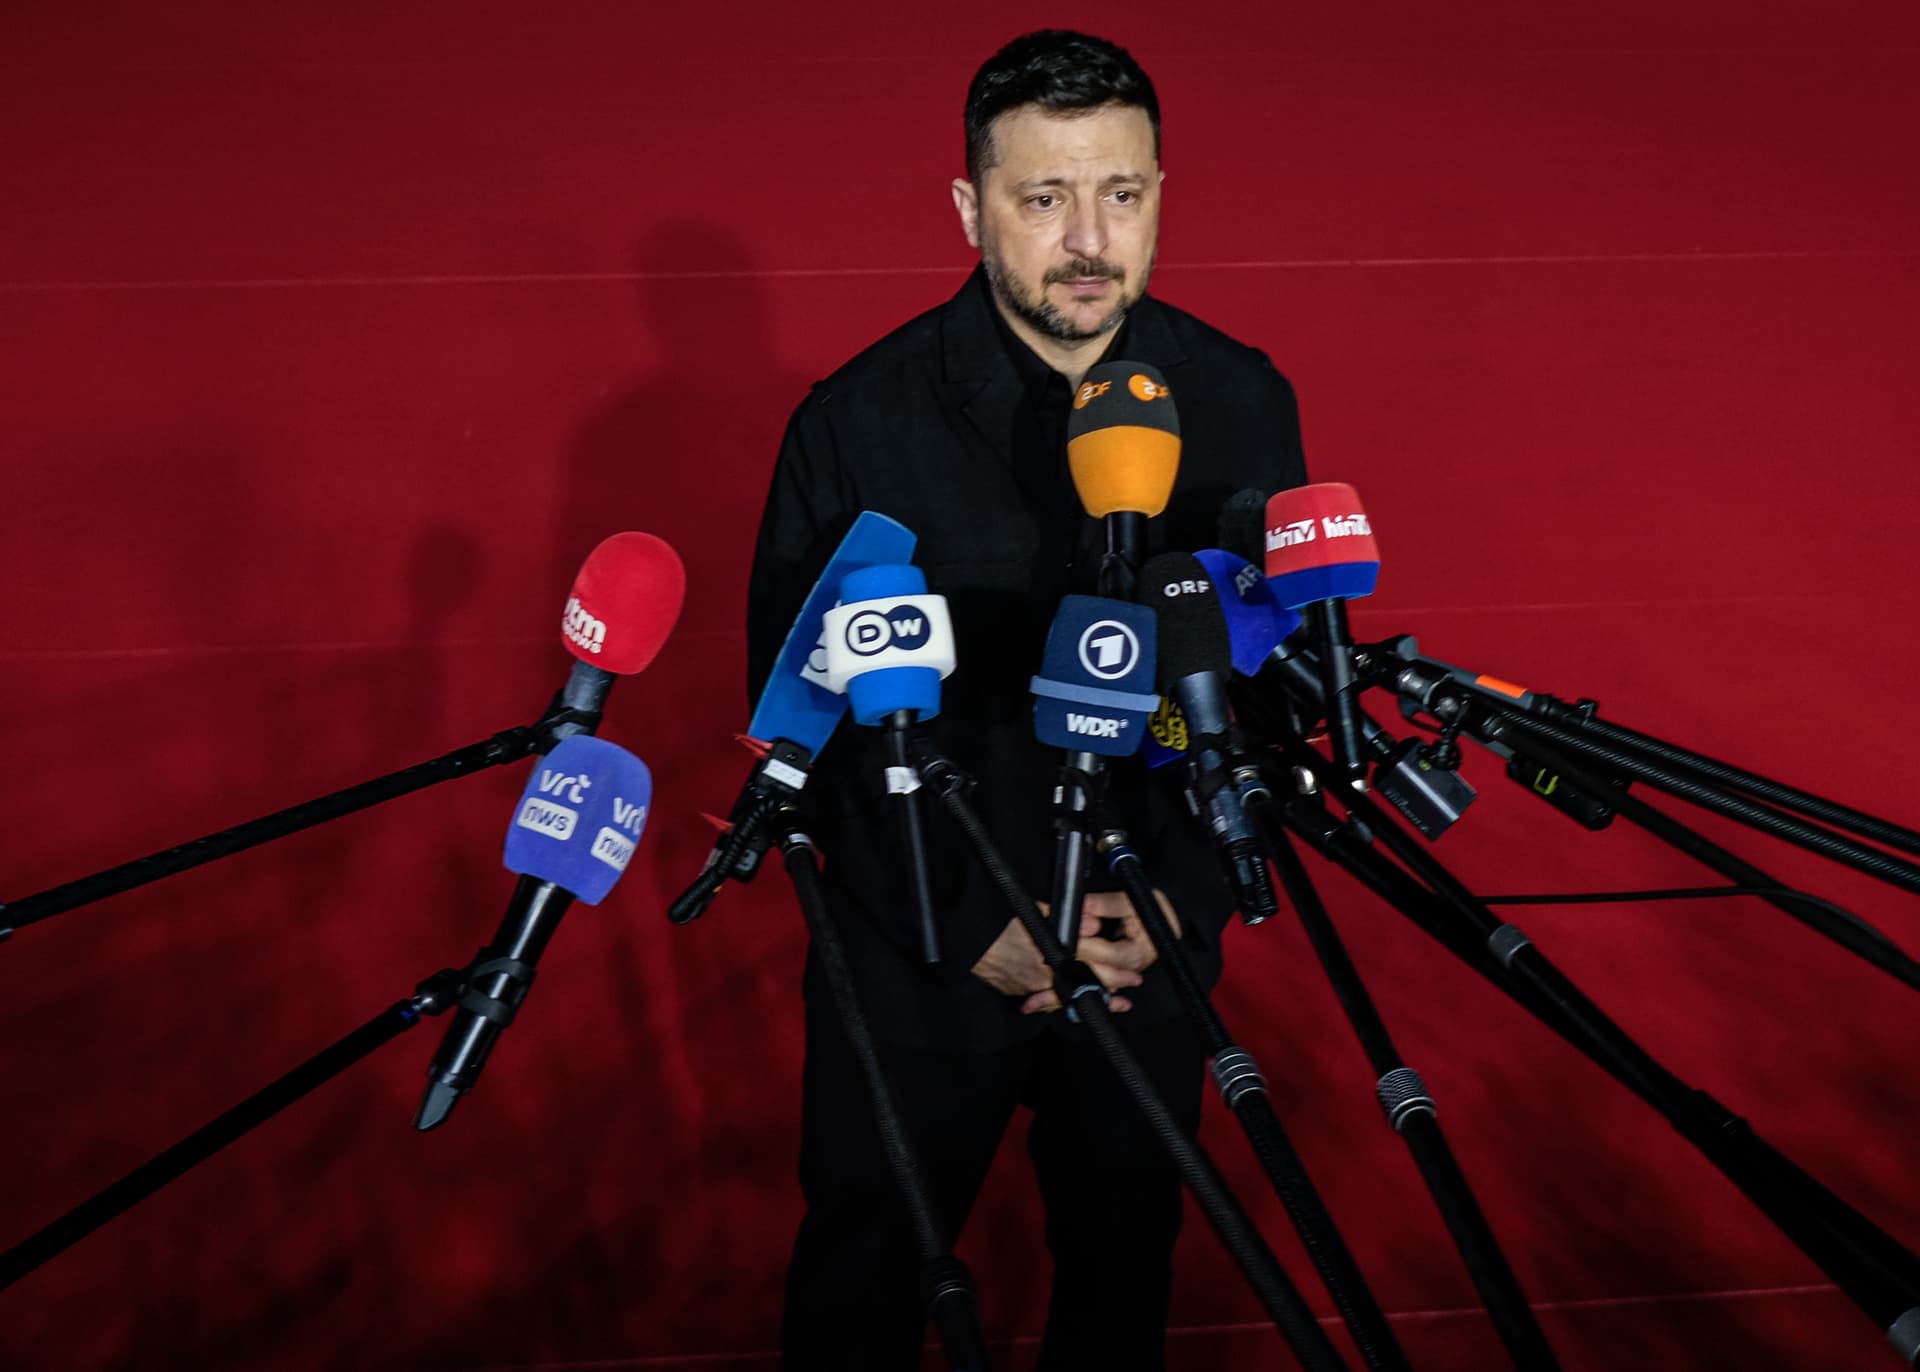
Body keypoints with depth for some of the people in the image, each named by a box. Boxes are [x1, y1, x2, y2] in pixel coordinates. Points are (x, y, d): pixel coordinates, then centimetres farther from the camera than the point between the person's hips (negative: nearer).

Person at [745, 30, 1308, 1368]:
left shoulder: (1245, 404, -7)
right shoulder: (860, 419, -16)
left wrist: (1183, 895, -11)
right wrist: (973, 929, -16)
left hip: (1151, 953, 2)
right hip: (922, 959, -2)